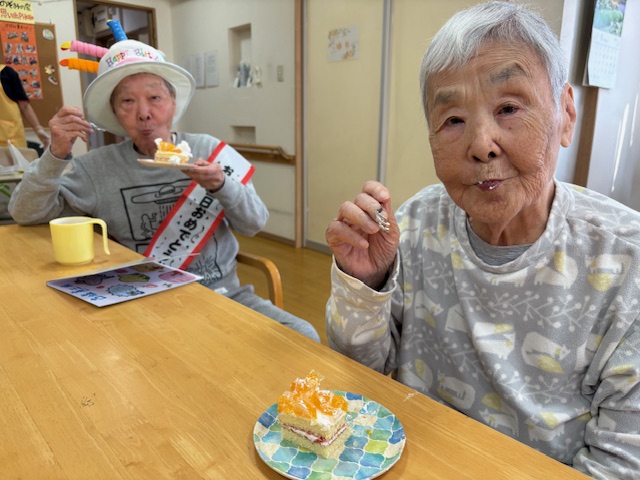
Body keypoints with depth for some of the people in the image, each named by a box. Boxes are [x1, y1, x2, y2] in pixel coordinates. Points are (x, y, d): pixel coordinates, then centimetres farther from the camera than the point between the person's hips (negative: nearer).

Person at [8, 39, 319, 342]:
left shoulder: (209, 151, 1)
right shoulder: (98, 168, 1)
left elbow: (255, 223, -1)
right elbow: (25, 213, 1)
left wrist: (221, 185, -21)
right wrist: (56, 155, -14)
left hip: (223, 292, 2)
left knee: (303, 337, -18)